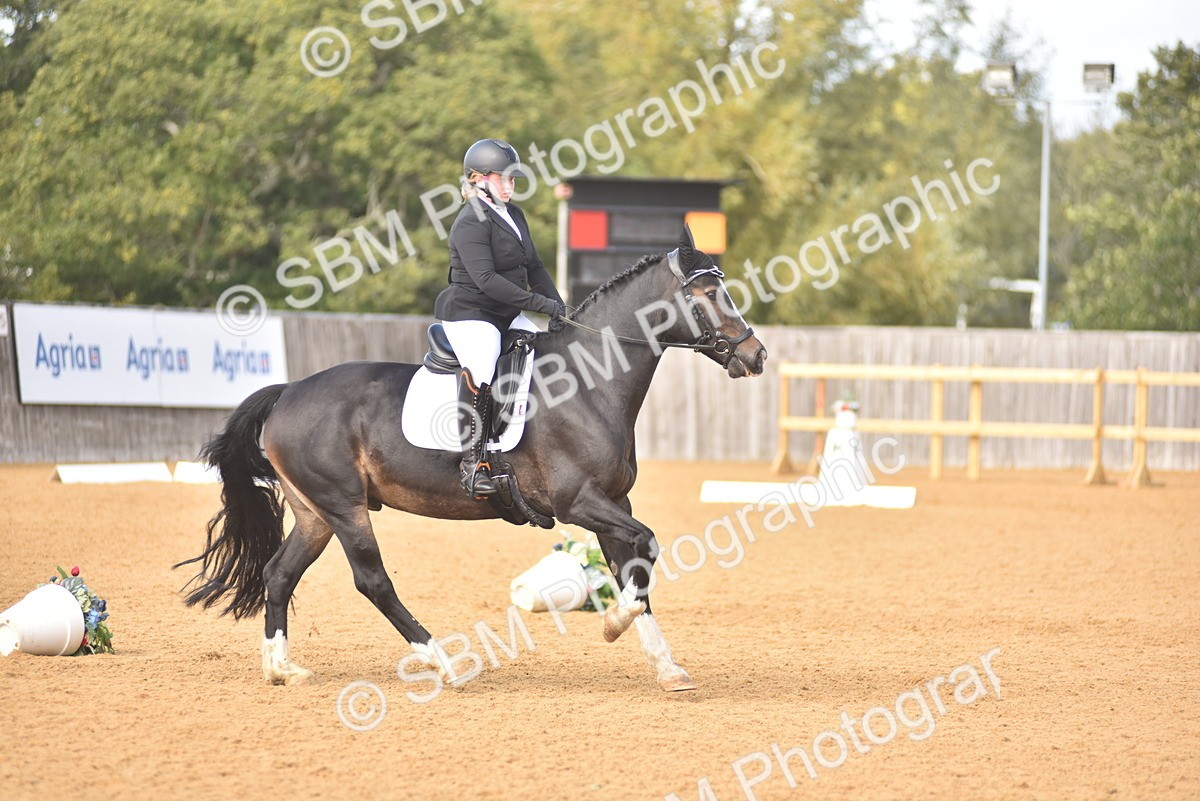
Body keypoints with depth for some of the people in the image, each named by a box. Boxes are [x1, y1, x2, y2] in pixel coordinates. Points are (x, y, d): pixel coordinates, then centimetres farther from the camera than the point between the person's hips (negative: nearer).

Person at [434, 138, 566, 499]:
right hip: (469, 312, -9)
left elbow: (533, 267, 19)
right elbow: (486, 279, -25)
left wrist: (558, 306, 3)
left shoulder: (514, 215, 14)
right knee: (480, 371, -35)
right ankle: (471, 462, -34)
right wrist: (541, 304, -26)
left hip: (508, 317, 10)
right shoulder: (471, 222, -15)